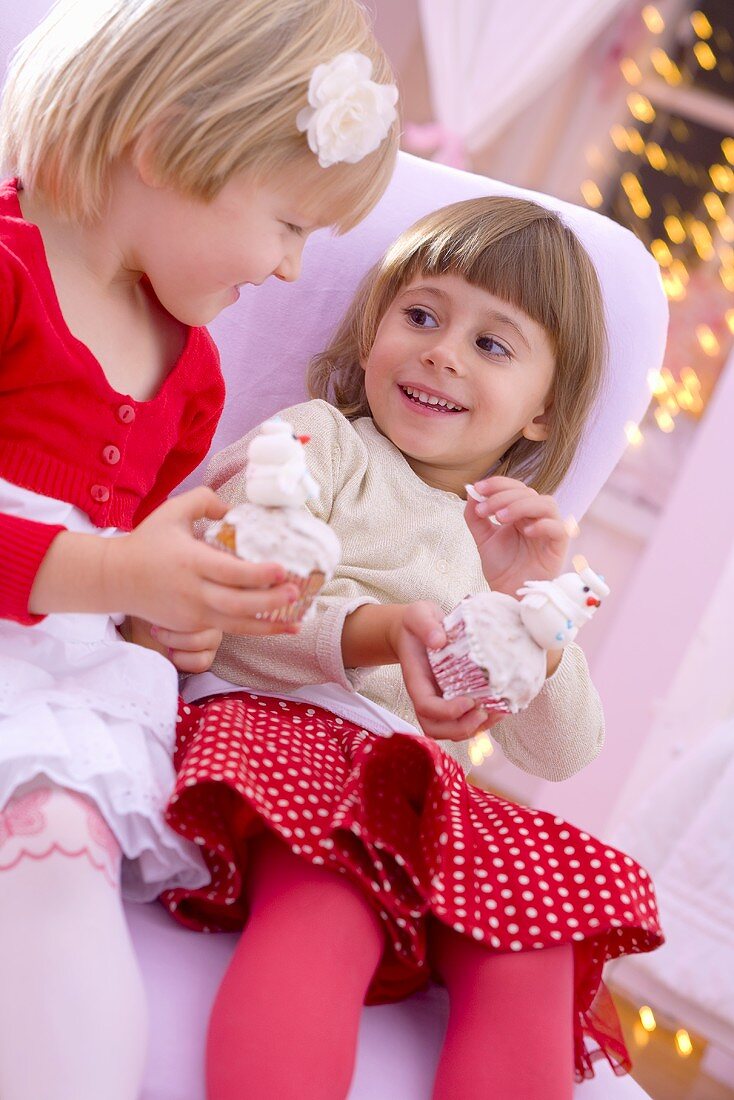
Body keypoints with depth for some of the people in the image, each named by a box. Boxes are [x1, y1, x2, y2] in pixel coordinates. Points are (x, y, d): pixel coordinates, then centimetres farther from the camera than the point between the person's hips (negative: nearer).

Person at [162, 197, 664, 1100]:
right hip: (274, 721, -4)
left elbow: (557, 756, 15)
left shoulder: (516, 550, 25)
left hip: (420, 783, 5)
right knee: (330, 912, -36)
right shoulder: (318, 439, 13)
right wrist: (375, 634, -22)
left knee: (534, 952, -25)